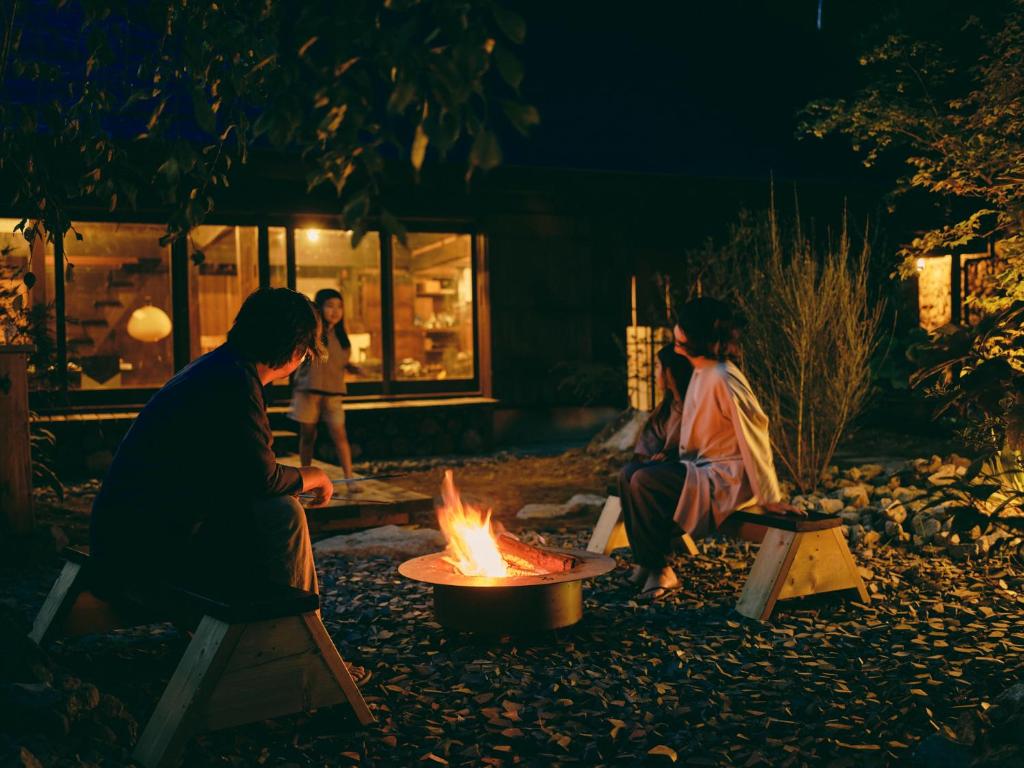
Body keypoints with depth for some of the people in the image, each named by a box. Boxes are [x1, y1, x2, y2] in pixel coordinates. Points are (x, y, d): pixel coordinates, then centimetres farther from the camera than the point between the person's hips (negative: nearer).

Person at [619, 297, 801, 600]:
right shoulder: (700, 371, 9)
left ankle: (661, 571, -9)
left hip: (725, 479, -10)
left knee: (644, 482, -23)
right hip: (702, 467, 10)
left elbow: (754, 435, -22)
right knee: (631, 475, -1)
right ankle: (647, 561, 6)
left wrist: (770, 498, -20)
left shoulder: (723, 379, -22)